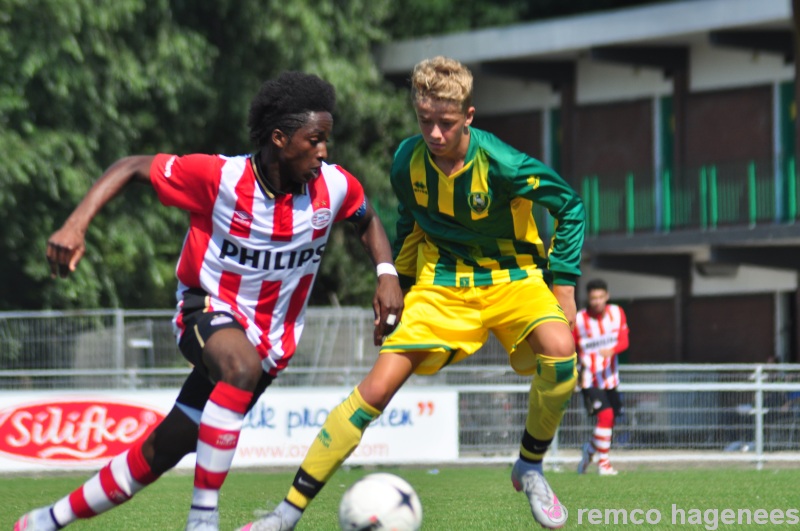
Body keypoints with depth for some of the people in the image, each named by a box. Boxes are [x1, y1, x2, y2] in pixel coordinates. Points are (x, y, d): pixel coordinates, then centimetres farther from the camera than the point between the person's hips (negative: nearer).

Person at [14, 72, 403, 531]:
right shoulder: (220, 177, -21)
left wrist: (387, 273, -4)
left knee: (160, 454, 5)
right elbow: (132, 167, -12)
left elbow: (367, 220, 14)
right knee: (243, 367, -41)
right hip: (210, 309, -4)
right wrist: (76, 225, -25)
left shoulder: (334, 187, -9)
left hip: (270, 339, 4)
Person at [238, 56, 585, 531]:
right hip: (441, 285, 2)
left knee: (559, 350, -33)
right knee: (378, 387, -13)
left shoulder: (502, 165, -24)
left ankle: (530, 468, -6)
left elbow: (571, 206, -9)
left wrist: (564, 281, -11)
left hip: (512, 278, -2)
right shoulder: (409, 161, -12)